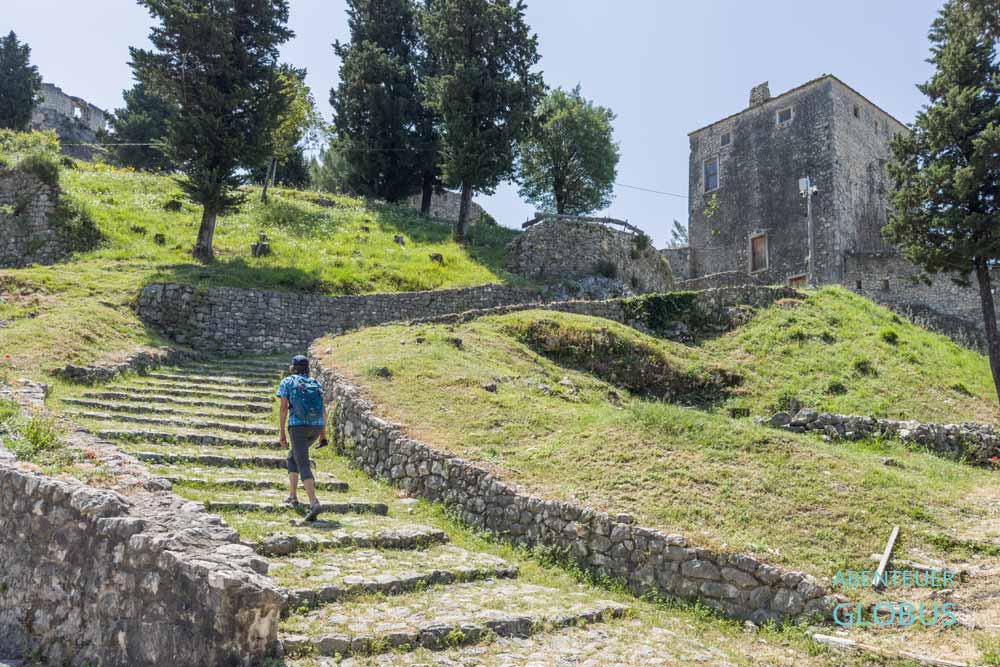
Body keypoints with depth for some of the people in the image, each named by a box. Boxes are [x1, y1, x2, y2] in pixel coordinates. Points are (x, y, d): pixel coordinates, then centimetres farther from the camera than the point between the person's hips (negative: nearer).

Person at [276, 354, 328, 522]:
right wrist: (323, 434, 16)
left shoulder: (287, 382, 6)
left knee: (303, 465, -9)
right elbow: (323, 410, 11)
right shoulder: (315, 384, 17)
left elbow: (284, 408, -3)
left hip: (298, 426, -5)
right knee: (293, 456, 27)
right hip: (316, 426, 5)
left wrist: (282, 432, -1)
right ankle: (292, 495, 25)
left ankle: (314, 504, -26)